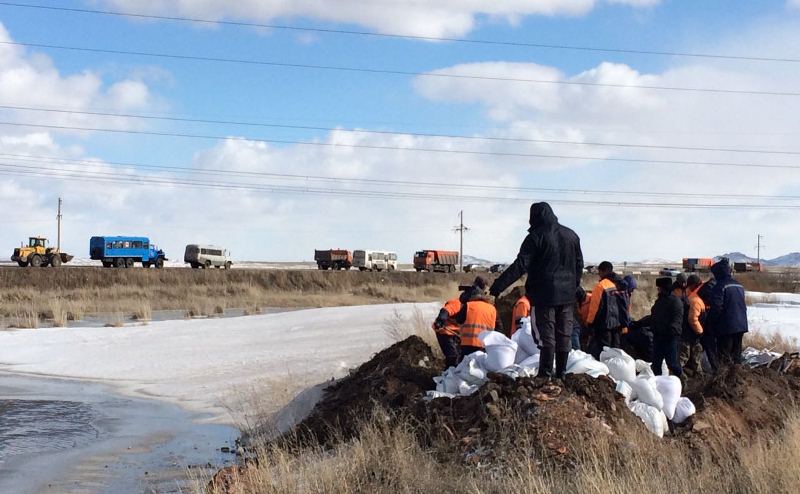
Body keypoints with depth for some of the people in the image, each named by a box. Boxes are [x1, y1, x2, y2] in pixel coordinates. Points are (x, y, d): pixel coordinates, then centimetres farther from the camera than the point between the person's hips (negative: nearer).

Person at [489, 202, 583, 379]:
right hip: (567, 294, 6)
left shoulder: (536, 237, -10)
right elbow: (579, 264, 16)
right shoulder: (571, 235, 10)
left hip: (545, 294, -5)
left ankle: (546, 375, -4)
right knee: (564, 335, 10)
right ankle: (561, 373, 15)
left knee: (547, 335, -4)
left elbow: (520, 266, -17)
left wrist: (498, 285, -17)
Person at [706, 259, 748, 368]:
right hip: (741, 325, 8)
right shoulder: (739, 286, 14)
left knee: (724, 355, -5)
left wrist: (709, 322, -6)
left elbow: (716, 307, -18)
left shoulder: (720, 286, -14)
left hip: (726, 327, -8)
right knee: (736, 353, 16)